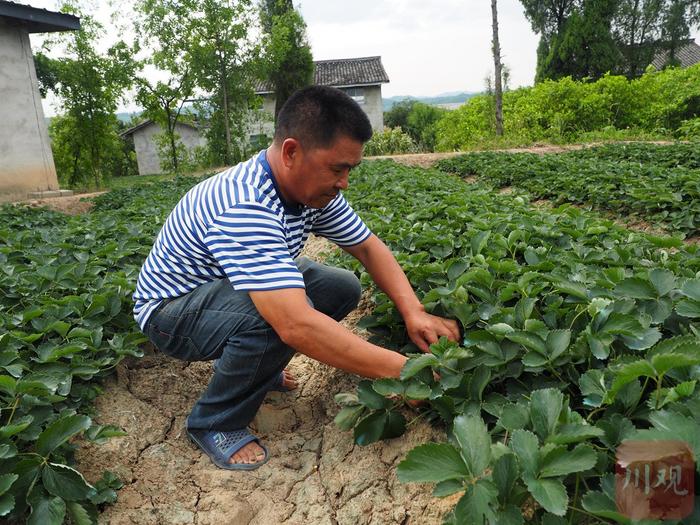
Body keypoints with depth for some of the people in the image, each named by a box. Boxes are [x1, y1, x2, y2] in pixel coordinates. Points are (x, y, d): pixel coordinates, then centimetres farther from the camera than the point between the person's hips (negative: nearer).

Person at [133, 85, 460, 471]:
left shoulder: (312, 188, -10)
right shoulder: (244, 208, -38)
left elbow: (369, 248, -2)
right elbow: (297, 326, -46)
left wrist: (413, 312, -17)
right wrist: (401, 369, -39)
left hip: (231, 290, 8)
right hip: (171, 310, -8)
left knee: (343, 288, -4)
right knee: (285, 310, -36)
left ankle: (256, 366, 14)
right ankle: (215, 423, -10)